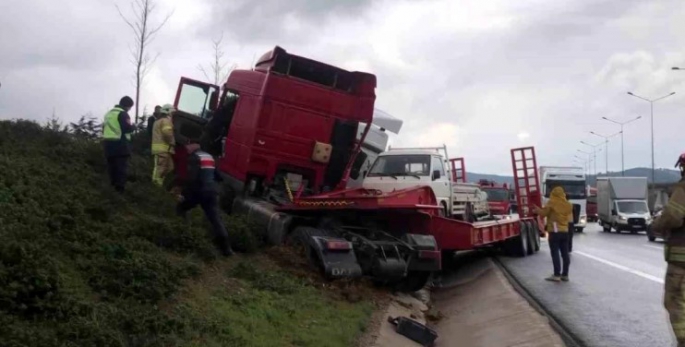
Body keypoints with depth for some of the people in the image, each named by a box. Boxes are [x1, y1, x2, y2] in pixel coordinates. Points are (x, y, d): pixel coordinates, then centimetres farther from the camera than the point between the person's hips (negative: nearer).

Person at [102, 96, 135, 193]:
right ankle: (120, 187, -10)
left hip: (108, 143, 8)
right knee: (121, 166, -7)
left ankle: (113, 186, 16)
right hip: (120, 144, -8)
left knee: (112, 166, 12)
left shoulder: (109, 113, 19)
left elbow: (104, 128, 21)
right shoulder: (123, 114, -8)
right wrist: (133, 126, 3)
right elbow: (127, 128, -16)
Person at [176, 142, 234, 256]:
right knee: (215, 218, -1)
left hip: (199, 192, -6)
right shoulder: (209, 157, 21)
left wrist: (183, 194, -13)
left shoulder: (194, 157, -4)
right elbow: (217, 176, 26)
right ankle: (226, 247, -12)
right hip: (212, 191, 6)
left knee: (180, 208, 19)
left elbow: (191, 178, -16)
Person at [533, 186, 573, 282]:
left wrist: (537, 210, 13)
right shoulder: (568, 204, 8)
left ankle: (557, 275, -6)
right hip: (565, 231, 6)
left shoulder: (551, 203, -9)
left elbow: (543, 213, -5)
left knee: (555, 254, -4)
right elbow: (569, 217, 16)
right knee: (565, 254, 8)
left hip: (554, 231, -6)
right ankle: (565, 275, 12)